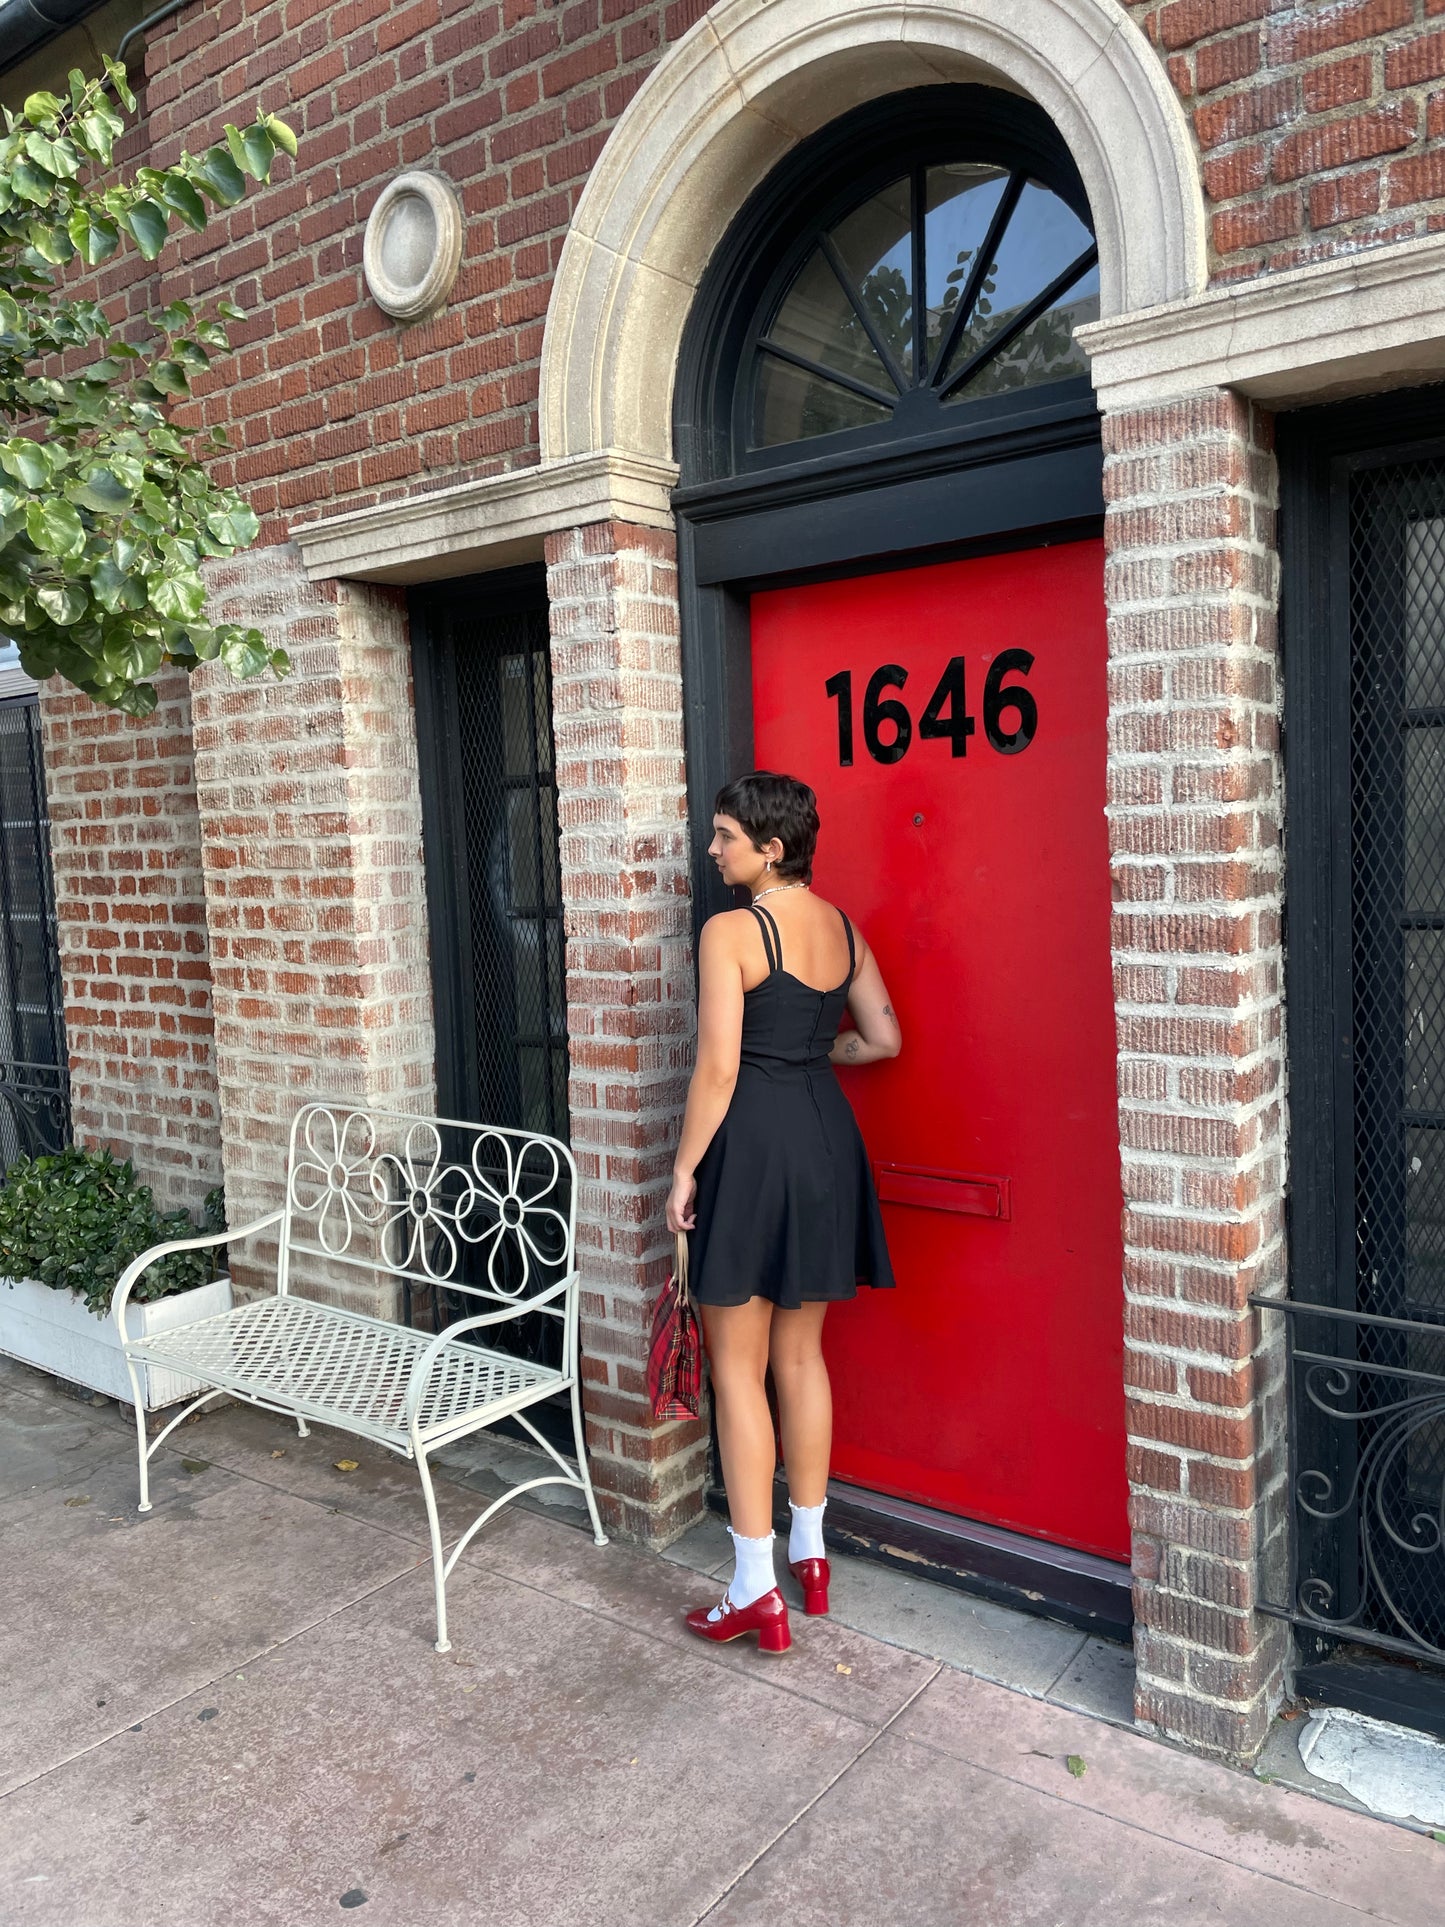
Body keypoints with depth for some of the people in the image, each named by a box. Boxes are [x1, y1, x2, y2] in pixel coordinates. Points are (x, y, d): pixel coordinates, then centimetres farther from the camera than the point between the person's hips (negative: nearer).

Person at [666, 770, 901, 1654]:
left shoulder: (730, 932, -14)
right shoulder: (843, 927, 7)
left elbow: (719, 1066, -17)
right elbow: (883, 1038, 12)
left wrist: (685, 1169, -8)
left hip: (753, 1142, -7)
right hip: (827, 1137, 7)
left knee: (739, 1367, 3)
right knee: (802, 1354, 18)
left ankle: (757, 1590, 11)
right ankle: (811, 1553, 31)